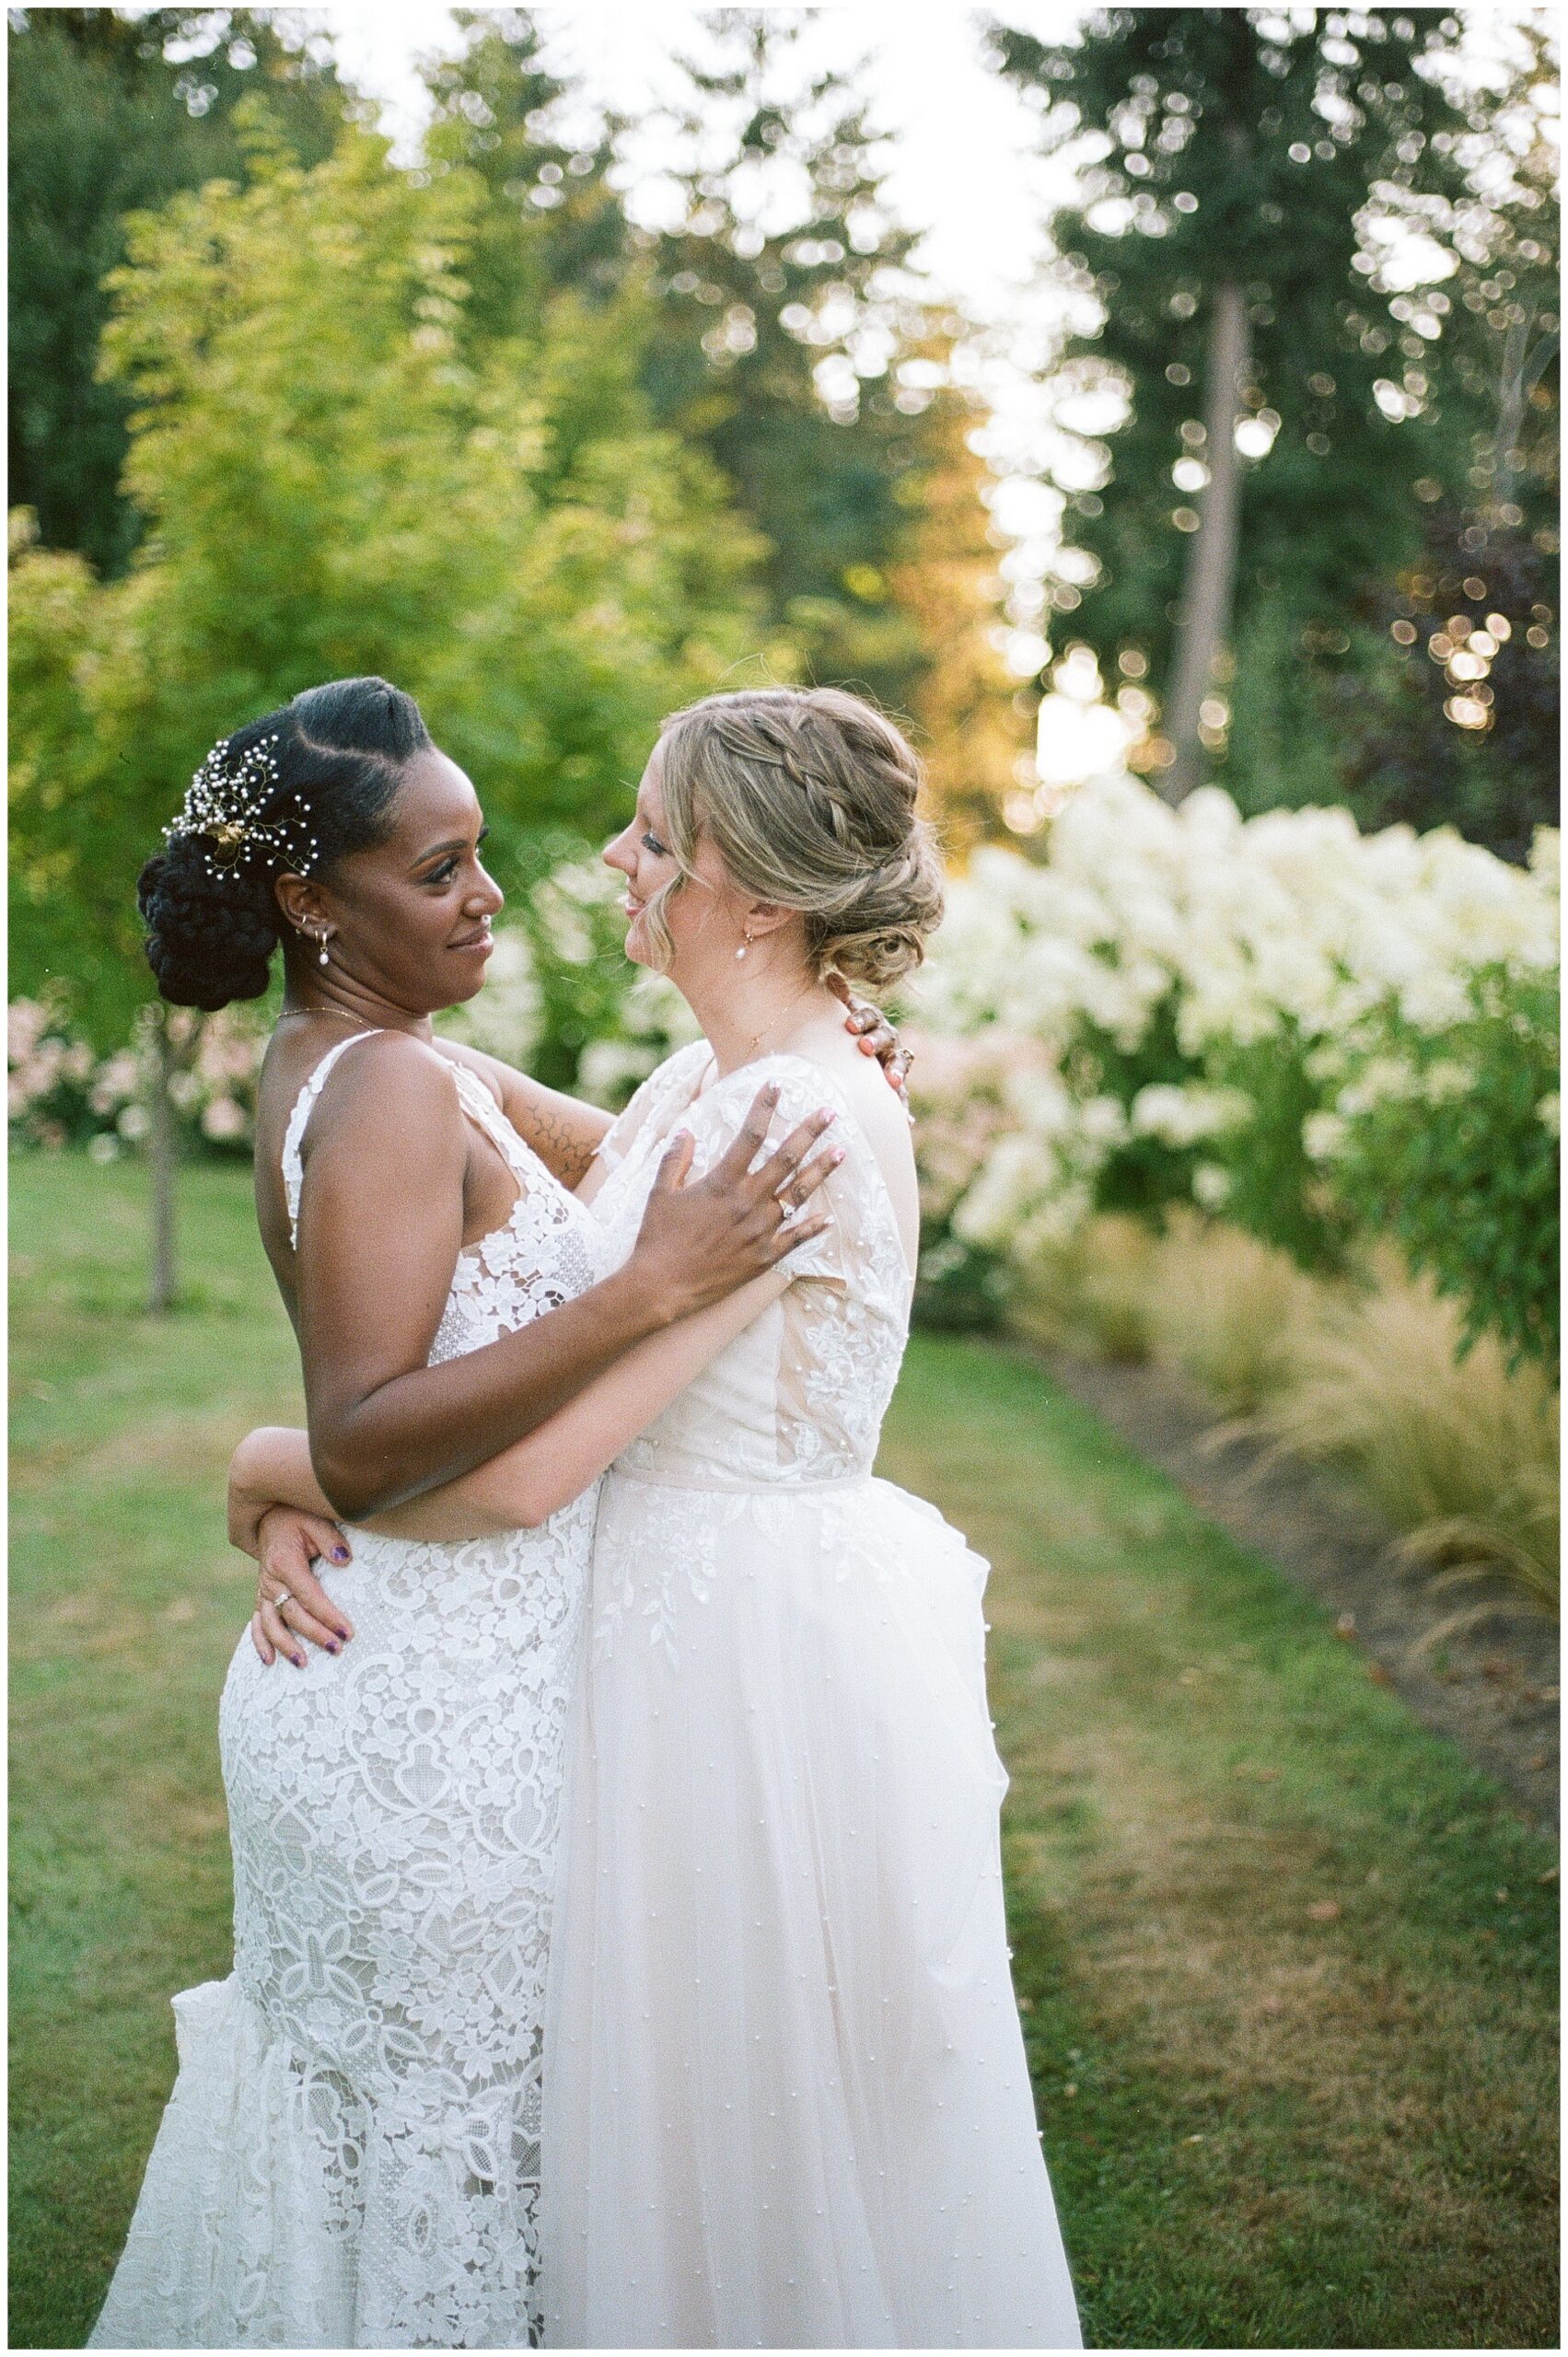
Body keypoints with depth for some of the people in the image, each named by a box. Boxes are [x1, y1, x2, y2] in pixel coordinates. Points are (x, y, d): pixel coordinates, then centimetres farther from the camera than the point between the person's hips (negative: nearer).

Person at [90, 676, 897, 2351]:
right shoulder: (389, 1092, -21)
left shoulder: (370, 1064, 10)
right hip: (437, 1712, -10)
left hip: (407, 1690, 10)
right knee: (441, 2133, 7)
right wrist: (655, 1287, -34)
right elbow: (362, 1444, -30)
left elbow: (642, 1158, 17)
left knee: (362, 2112, 23)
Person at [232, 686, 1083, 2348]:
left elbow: (524, 1467, -26)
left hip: (771, 1663, -9)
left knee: (775, 2131, 10)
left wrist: (271, 1462, -11)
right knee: (698, 2118, 22)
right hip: (680, 1637, 9)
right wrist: (302, 1502, -7)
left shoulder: (809, 1123, -24)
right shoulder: (695, 1084, 7)